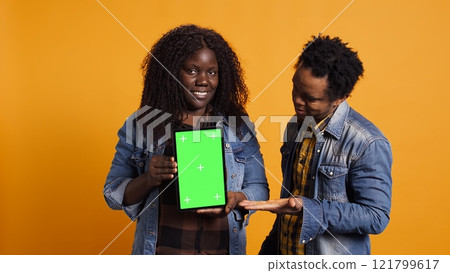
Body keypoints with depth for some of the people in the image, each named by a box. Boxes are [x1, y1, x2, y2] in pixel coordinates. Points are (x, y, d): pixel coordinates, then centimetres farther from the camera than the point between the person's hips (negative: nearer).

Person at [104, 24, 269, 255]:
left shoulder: (238, 126, 0)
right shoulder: (140, 125, -3)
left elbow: (259, 188, 4)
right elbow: (113, 193, -1)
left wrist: (236, 199, -17)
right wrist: (148, 180, -20)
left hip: (223, 248, 1)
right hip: (162, 248, -1)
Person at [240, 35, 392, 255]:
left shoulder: (368, 145, -20)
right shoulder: (295, 127, 0)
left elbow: (376, 217, -21)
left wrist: (307, 209, -29)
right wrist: (270, 249, 12)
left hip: (334, 260, -5)